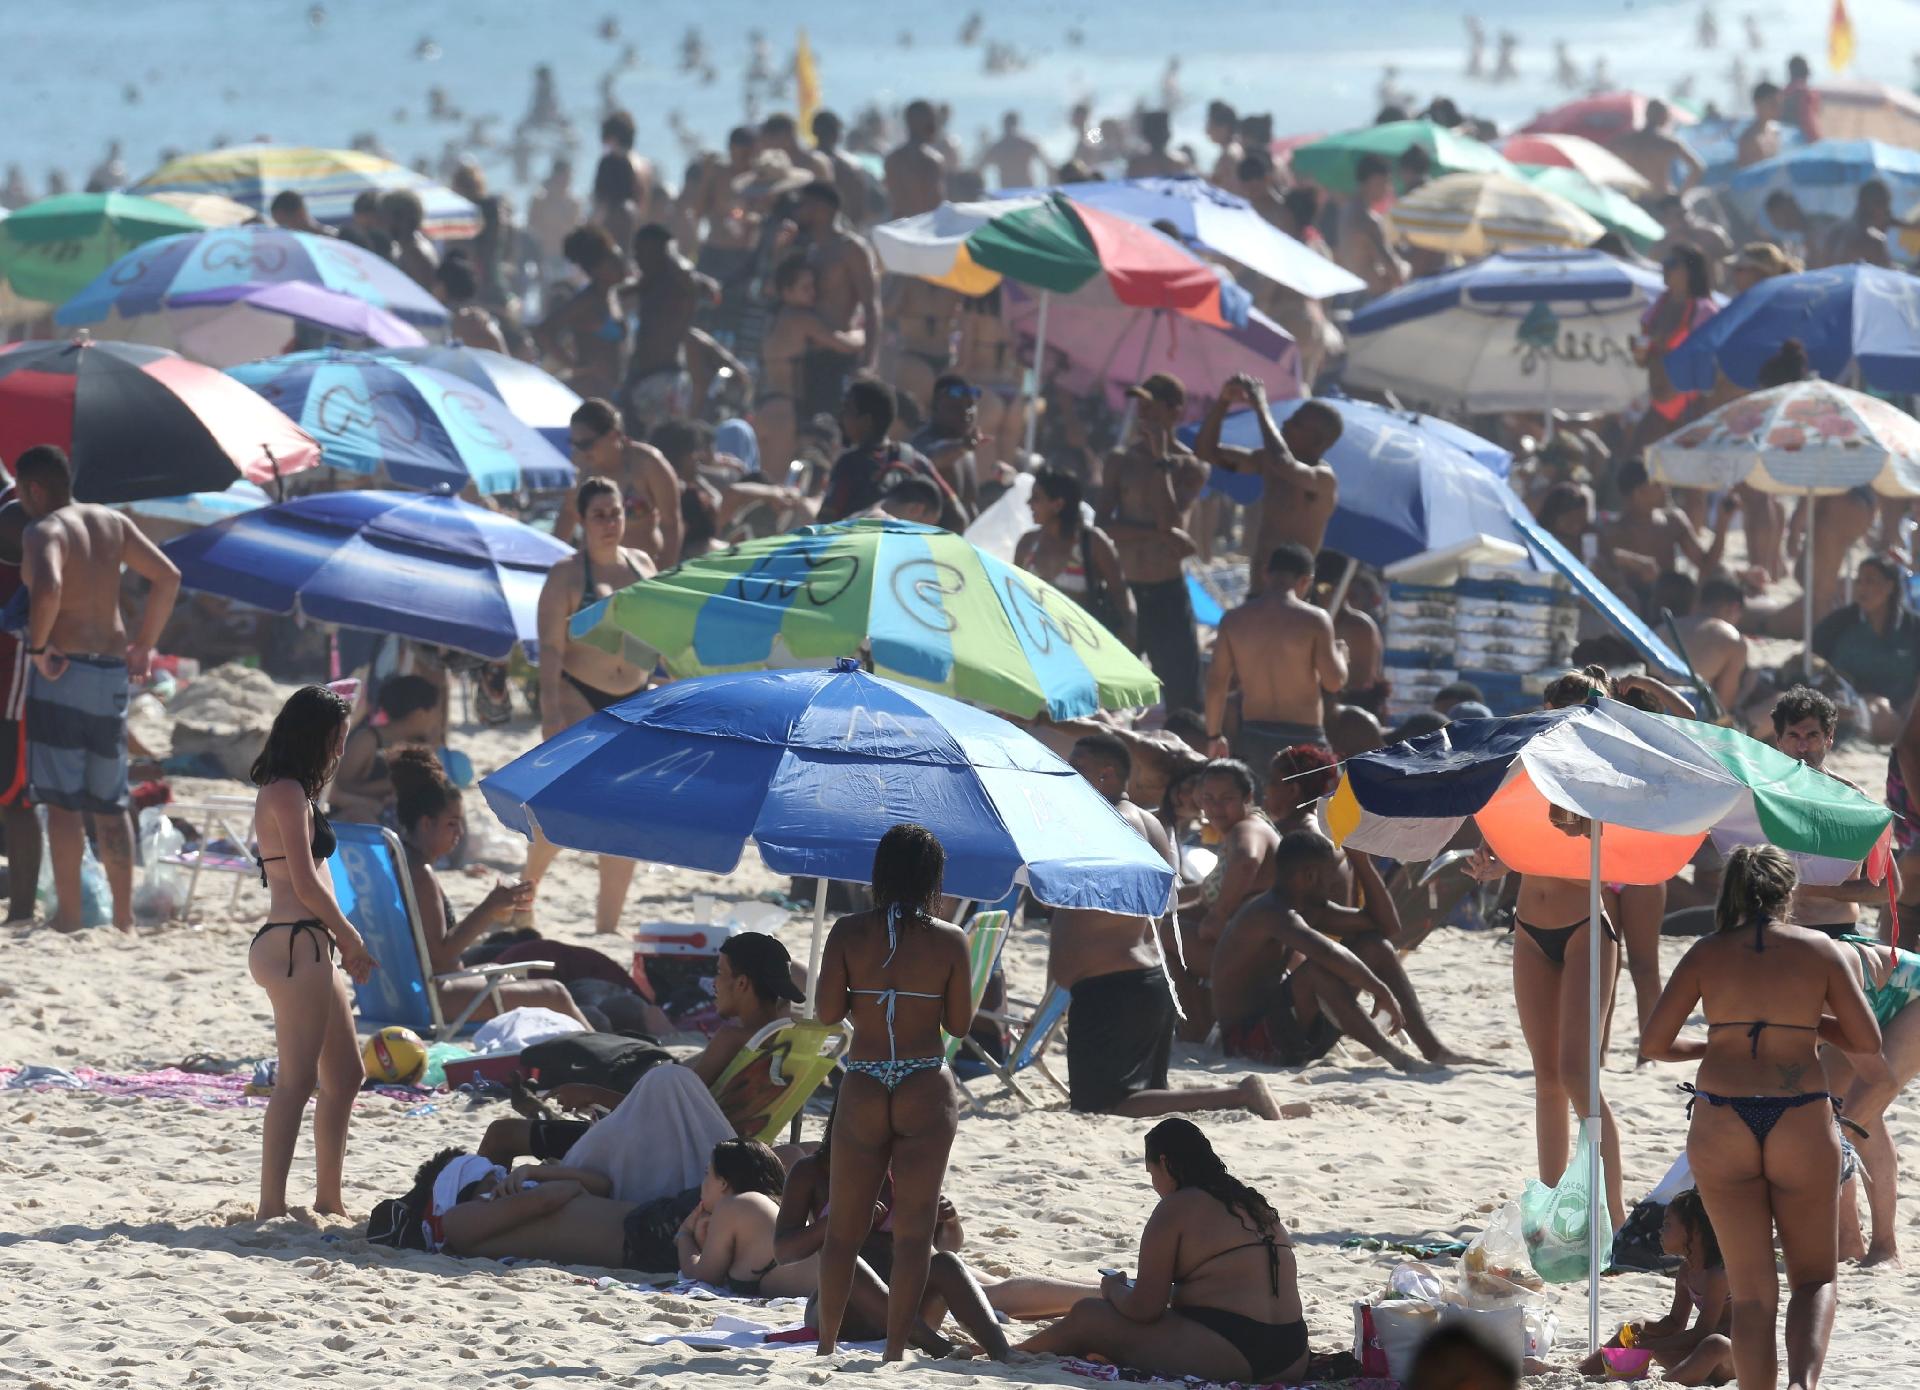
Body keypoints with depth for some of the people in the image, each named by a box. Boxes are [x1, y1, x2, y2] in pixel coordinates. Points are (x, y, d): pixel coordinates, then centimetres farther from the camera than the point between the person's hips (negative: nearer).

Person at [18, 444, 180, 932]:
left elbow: (47, 587, -31)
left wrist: (38, 646, -18)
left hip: (62, 673, -7)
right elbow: (168, 576, 10)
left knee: (61, 800, -4)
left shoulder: (44, 532, -11)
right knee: (109, 802, 12)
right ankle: (124, 915, 12)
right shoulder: (113, 522, 11)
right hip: (112, 672, 7)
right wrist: (143, 644, 14)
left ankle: (68, 915, -5)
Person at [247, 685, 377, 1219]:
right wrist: (349, 935, -4)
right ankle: (271, 1207, -15)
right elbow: (306, 884, -16)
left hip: (309, 947, 11)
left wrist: (341, 939, 12)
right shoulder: (288, 794, -11)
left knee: (345, 1075, 17)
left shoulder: (287, 792, 20)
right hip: (294, 945, -11)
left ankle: (328, 1199, 23)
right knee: (296, 1080, -12)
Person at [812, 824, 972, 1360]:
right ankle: (894, 1353, -1)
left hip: (862, 1092, 1)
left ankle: (827, 1344, 20)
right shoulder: (949, 940, -5)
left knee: (844, 1228, 15)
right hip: (927, 1094, -1)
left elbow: (828, 1011, -5)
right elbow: (960, 1024, -1)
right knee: (914, 1230, 2)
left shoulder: (848, 934, -4)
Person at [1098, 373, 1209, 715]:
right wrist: (1160, 535, -16)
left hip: (1168, 593, -2)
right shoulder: (1121, 459, 5)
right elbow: (1104, 526, -5)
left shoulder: (1190, 467, 1)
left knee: (1182, 699, -3)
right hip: (1123, 589, 2)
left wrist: (1161, 460, -14)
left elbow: (1171, 520, -14)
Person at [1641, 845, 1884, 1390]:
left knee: (1752, 1290, 8)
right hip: (1801, 1122, -1)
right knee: (1814, 1278, 10)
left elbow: (1653, 1044, 1)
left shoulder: (1707, 955, 2)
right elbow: (1868, 1045, 2)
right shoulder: (1823, 952, 2)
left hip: (1721, 1126, 1)